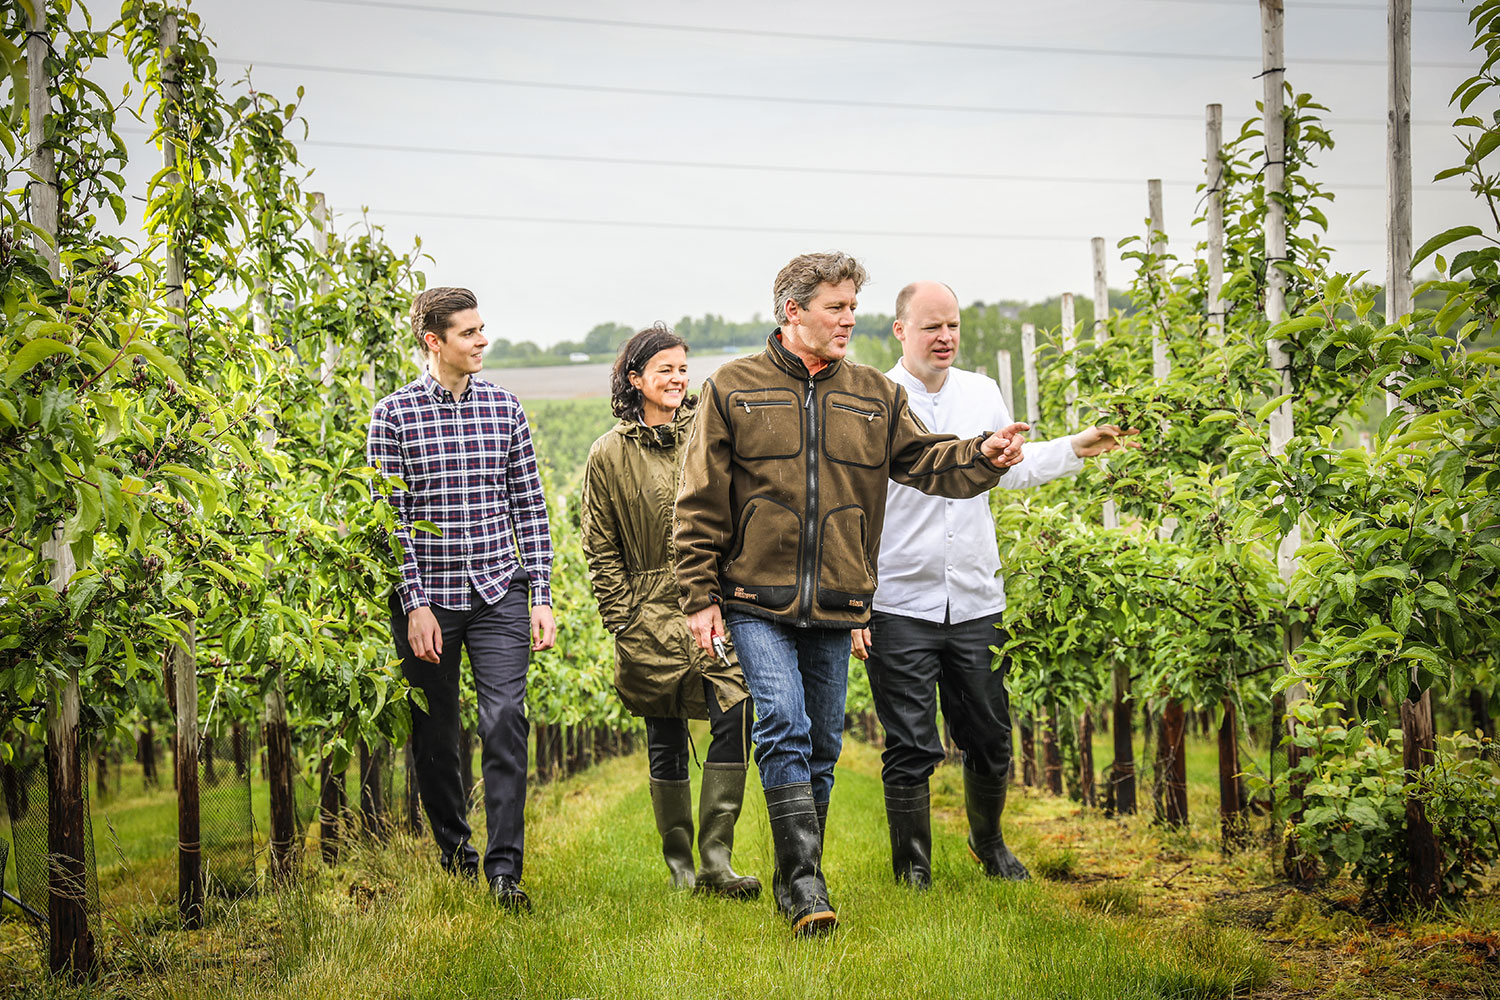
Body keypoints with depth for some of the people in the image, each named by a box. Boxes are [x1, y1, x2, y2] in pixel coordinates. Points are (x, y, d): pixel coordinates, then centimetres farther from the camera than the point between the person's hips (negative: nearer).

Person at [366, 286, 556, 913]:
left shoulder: (504, 407, 8)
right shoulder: (394, 415, -1)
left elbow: (529, 504, 9)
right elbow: (389, 518, -3)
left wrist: (541, 595, 4)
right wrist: (414, 604, -10)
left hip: (499, 593, 1)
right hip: (428, 599, -1)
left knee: (505, 721, -11)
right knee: (434, 737, 7)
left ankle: (504, 871, -8)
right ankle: (455, 861, 24)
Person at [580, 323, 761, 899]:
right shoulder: (609, 455, 3)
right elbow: (600, 549, 5)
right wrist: (623, 619, -2)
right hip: (651, 616, -1)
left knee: (734, 719, -16)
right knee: (666, 744, 6)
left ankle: (715, 861, -10)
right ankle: (680, 867, 19)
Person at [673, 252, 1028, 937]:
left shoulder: (874, 395, 11)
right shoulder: (733, 390, 1)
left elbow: (927, 461, 4)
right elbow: (701, 504, 1)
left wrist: (984, 456, -17)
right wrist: (700, 596, -4)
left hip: (836, 605, 4)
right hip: (758, 600, -4)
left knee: (821, 744, 9)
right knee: (784, 729, -17)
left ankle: (796, 879, 22)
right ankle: (804, 883, -17)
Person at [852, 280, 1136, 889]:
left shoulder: (982, 394, 10)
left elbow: (1013, 470, 26)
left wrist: (1077, 448, 14)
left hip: (976, 603, 4)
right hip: (899, 605, -4)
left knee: (990, 741, 11)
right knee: (910, 747, -1)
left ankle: (989, 842, 35)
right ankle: (913, 865, 15)